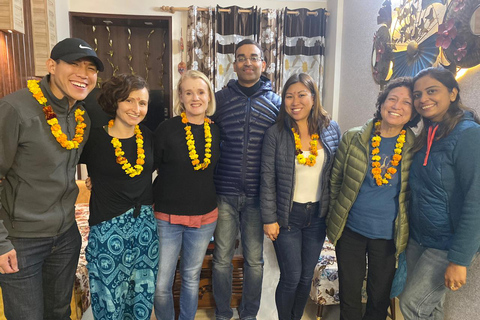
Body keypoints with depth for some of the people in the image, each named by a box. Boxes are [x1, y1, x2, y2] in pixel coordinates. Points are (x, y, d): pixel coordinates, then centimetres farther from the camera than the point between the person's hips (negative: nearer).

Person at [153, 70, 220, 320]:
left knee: (191, 279, 18)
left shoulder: (215, 131, 1)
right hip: (167, 218, -3)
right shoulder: (166, 129, -11)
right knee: (161, 285, 6)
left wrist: (209, 201, 10)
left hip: (205, 218, 3)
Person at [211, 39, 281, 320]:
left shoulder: (276, 103, 3)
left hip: (257, 195, 0)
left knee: (255, 260, 12)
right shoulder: (219, 99, 2)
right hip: (225, 193, 0)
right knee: (222, 258, 11)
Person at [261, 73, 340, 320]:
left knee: (306, 277, 16)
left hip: (318, 215, 3)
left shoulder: (331, 130, -1)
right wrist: (269, 219, -9)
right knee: (291, 278, 5)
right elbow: (267, 180, -8)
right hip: (287, 215, -3)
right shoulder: (275, 134, -10)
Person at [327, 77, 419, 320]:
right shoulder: (354, 138, -6)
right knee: (349, 293, 14)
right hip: (350, 230, 0)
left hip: (389, 236, 0)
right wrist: (336, 218, 4)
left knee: (380, 297, 17)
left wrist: (405, 234, 3)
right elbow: (335, 180, 2)